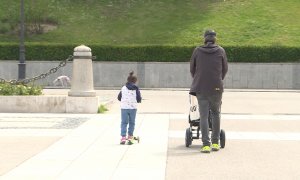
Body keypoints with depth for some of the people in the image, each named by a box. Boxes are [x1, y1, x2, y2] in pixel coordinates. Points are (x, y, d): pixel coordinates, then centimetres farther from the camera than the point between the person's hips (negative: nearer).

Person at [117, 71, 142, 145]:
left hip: (124, 107, 1)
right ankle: (130, 137, 11)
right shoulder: (136, 89, -2)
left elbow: (119, 98, 8)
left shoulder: (123, 88, 2)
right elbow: (139, 99, -3)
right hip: (133, 108, -1)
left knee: (124, 122, 6)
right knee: (132, 123, 11)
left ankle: (123, 137, -3)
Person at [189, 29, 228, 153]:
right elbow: (225, 69, 9)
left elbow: (192, 68, 12)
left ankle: (206, 144, -6)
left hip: (201, 88, 0)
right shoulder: (221, 51, 2)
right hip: (216, 87, 0)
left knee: (203, 116, 0)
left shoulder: (197, 51, 3)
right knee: (216, 114, 15)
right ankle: (215, 143, 14)